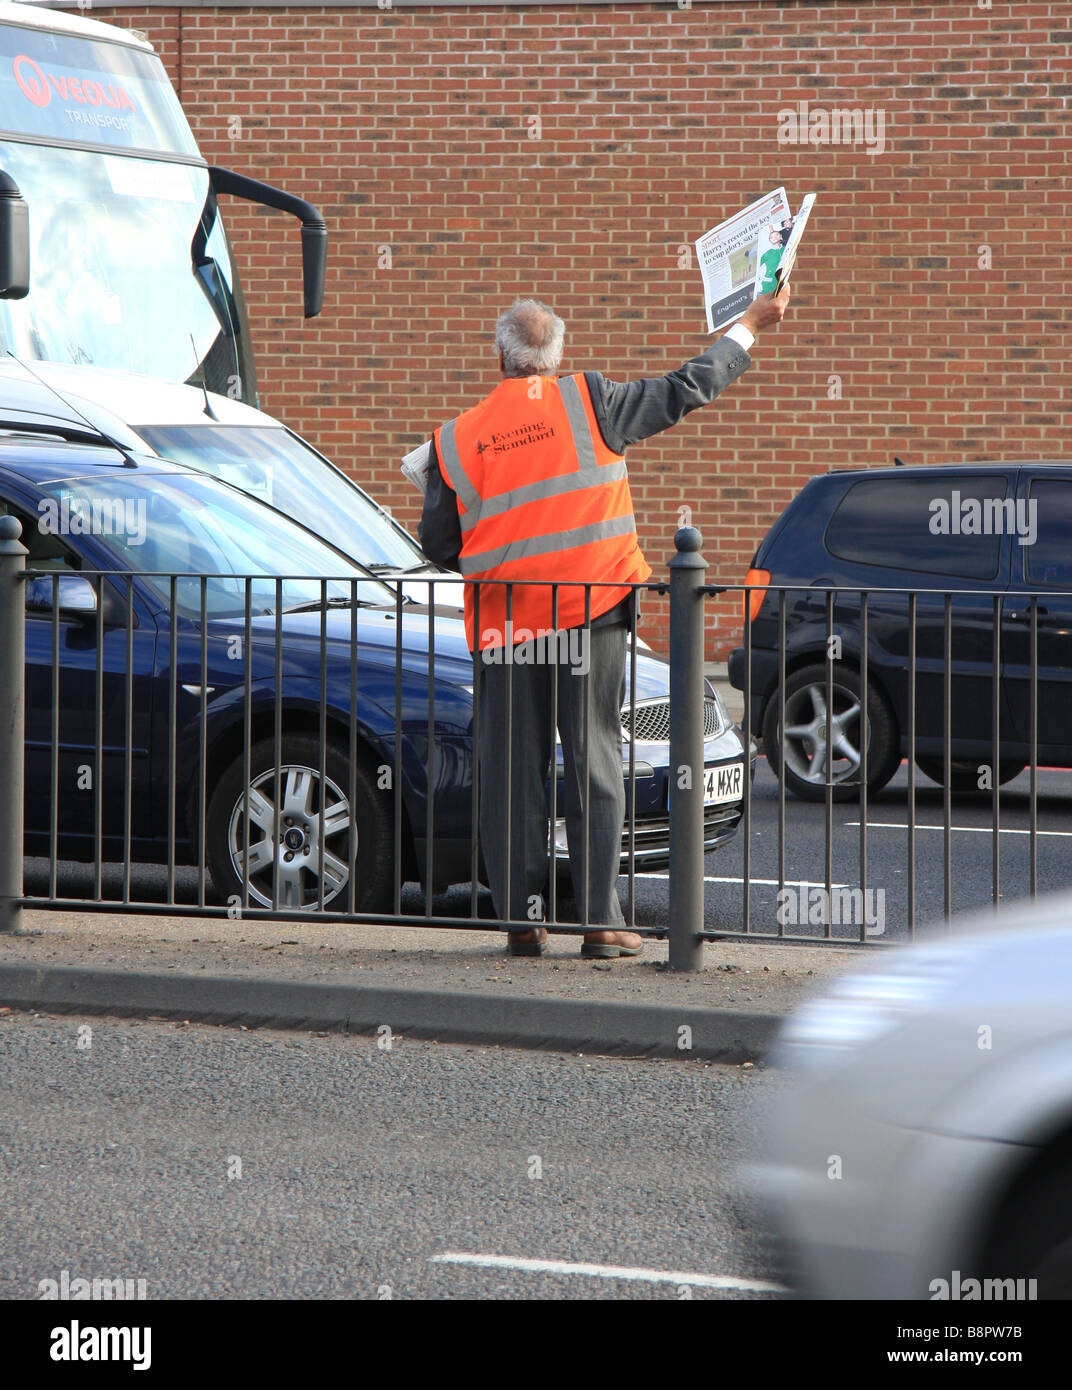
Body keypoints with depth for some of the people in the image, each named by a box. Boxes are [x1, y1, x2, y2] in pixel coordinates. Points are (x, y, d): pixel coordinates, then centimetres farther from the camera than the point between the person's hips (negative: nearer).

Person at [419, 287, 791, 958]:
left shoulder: (456, 440, 2)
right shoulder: (588, 402, -3)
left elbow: (438, 544, 7)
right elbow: (683, 392, 3)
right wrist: (750, 326, 15)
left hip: (504, 624, 1)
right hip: (590, 614, -1)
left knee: (512, 772, 7)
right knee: (594, 765, 2)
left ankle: (522, 918, 5)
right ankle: (601, 920, 0)